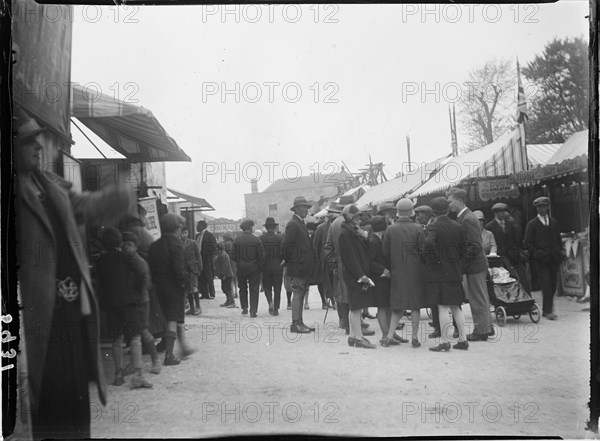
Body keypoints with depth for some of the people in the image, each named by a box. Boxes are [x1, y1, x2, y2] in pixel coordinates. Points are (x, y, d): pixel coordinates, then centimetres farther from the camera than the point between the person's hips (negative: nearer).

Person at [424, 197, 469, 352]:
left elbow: (429, 243, -29)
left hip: (438, 271, -6)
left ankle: (445, 341, -1)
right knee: (455, 306, 14)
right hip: (455, 271, 6)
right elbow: (464, 249, 7)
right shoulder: (458, 226, 6)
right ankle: (462, 339, 16)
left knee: (442, 307, -3)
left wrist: (433, 260, -12)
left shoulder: (433, 227, -11)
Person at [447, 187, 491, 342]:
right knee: (481, 298, 17)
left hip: (474, 265, -10)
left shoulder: (467, 220, -19)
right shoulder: (465, 217, 11)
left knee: (478, 300, 0)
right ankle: (486, 327, 28)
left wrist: (462, 261, -19)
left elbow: (476, 246, -24)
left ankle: (480, 332, 9)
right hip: (478, 265, 10)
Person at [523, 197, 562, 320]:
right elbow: (527, 243, -1)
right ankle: (548, 311, -8)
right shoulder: (532, 224, 1)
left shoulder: (554, 222, 15)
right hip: (540, 259, -5)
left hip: (554, 259, 5)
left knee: (553, 285, 7)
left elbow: (558, 239, 19)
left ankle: (546, 309, 19)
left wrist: (559, 253, 9)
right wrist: (535, 254, -8)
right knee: (546, 285, -11)